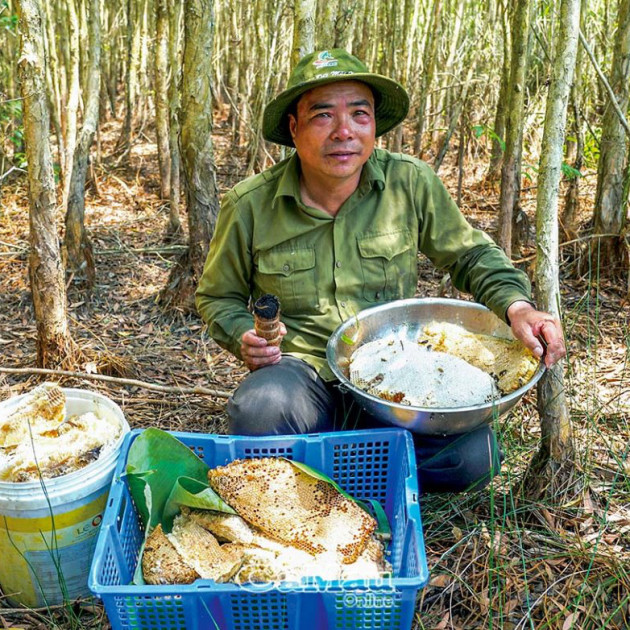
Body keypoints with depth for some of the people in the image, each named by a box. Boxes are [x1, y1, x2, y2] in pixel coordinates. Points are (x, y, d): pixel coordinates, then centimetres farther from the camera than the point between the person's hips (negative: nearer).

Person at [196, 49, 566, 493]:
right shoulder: (250, 206, -5)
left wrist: (516, 306, -9)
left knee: (474, 455, -23)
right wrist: (245, 337, -12)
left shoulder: (412, 184, -4)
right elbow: (218, 298, 11)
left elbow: (472, 255, 11)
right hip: (303, 373, -1)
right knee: (261, 411, -36)